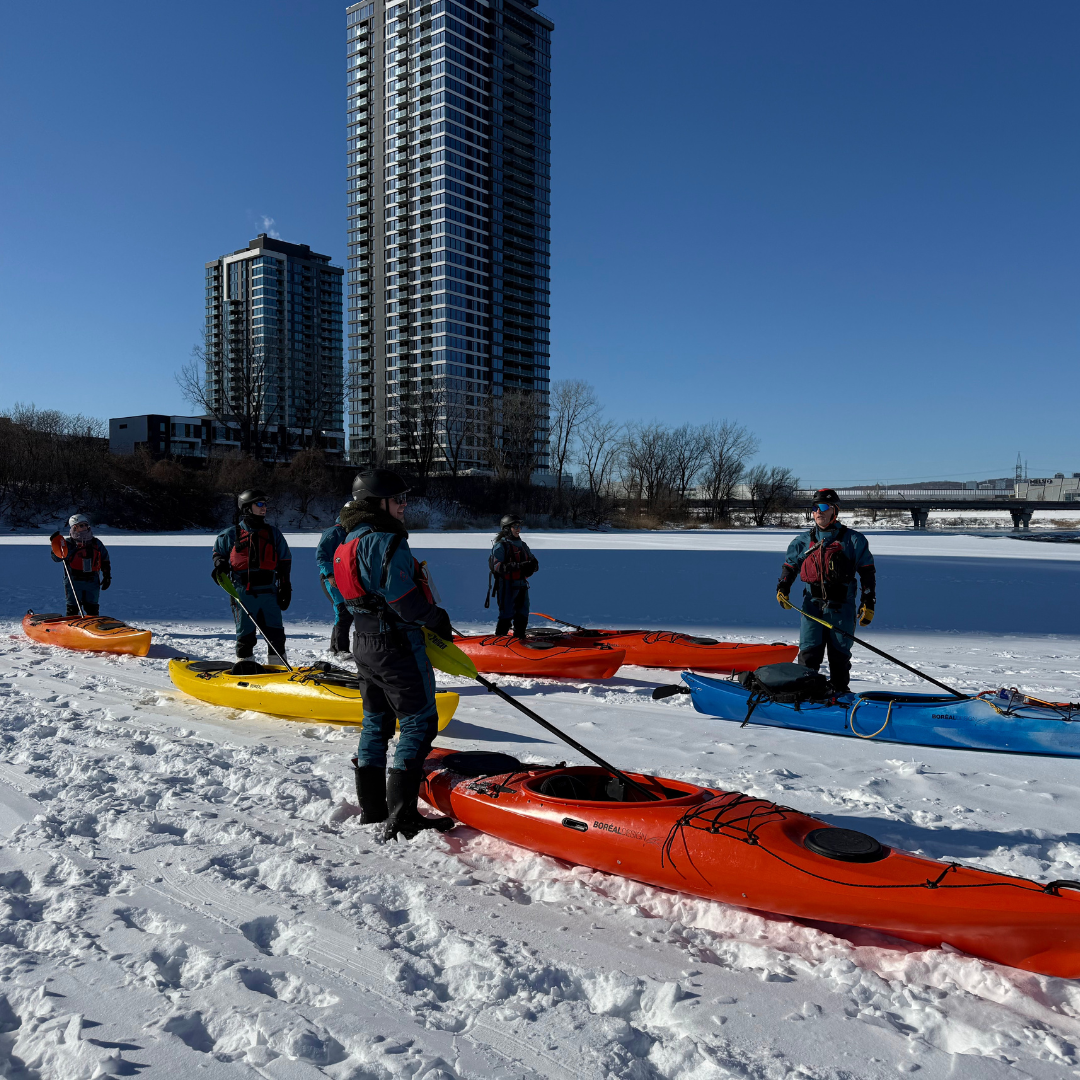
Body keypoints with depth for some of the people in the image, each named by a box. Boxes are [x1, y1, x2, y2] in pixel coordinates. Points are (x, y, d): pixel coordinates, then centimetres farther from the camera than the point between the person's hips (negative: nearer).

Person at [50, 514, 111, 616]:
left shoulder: (96, 543, 11)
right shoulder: (68, 543, 0)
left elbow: (105, 560, 17)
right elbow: (57, 557, -12)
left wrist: (107, 576, 13)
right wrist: (56, 544, -27)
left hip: (92, 582, 3)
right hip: (73, 582, -3)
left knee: (92, 609, 8)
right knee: (72, 609, 0)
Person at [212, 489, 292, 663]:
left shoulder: (273, 533, 11)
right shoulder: (232, 534, 5)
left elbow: (284, 562, 14)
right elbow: (218, 552, 20)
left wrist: (285, 588, 10)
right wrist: (220, 566, -2)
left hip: (269, 592, 2)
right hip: (243, 593, -1)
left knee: (276, 635, 0)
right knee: (245, 636, 6)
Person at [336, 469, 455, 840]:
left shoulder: (351, 539, 14)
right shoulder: (385, 541, -18)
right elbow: (401, 596, -24)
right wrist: (436, 617, -9)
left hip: (364, 642, 10)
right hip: (397, 645, -10)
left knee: (377, 721, 17)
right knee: (419, 721, -4)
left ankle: (371, 807, 25)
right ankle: (401, 816, -6)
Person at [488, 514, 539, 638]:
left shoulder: (522, 545, 17)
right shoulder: (500, 546, -7)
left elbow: (533, 561, 16)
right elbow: (496, 566, -18)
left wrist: (532, 565, -11)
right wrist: (518, 566, -26)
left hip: (522, 585, 7)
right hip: (506, 585, -7)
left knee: (523, 614, 11)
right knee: (507, 615, -8)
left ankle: (519, 637, 24)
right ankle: (500, 637, 3)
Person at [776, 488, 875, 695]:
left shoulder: (853, 540, 3)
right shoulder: (803, 541, 11)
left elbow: (868, 572, 5)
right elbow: (789, 566, 18)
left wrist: (868, 604, 1)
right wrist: (782, 588, -1)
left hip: (841, 606, -2)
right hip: (812, 604, 2)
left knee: (839, 653, 5)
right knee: (809, 651, -3)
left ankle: (840, 690, 20)